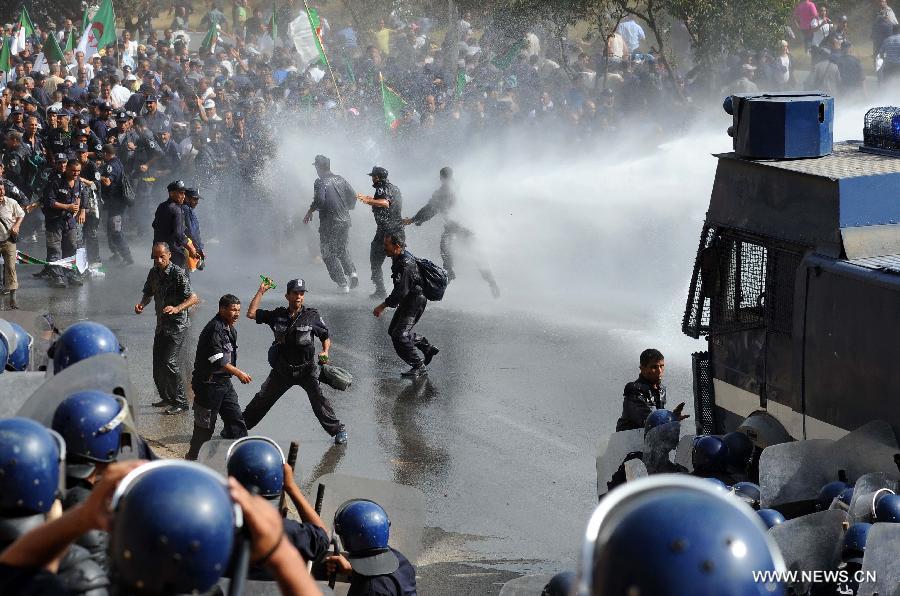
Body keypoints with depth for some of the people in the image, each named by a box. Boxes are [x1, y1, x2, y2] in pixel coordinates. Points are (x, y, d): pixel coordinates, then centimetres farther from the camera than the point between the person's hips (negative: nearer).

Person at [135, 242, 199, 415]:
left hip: (177, 325, -8)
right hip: (161, 324, 8)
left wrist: (176, 309, -37)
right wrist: (142, 304, -3)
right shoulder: (153, 272, 6)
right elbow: (149, 293, 20)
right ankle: (167, 398, 29)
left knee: (168, 363, -15)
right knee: (157, 364, 11)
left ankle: (181, 403, -6)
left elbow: (193, 298, -21)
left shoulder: (178, 274, -16)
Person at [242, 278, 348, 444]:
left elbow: (326, 337, 7)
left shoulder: (312, 316, -3)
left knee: (318, 398, -15)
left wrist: (325, 352, -13)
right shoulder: (278, 315, 1)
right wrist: (261, 291, -2)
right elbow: (251, 313, 0)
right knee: (262, 398, 10)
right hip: (282, 368, 2)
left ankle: (337, 430, -4)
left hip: (306, 369, -2)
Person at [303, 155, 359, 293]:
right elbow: (353, 195, 10)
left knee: (329, 254, 5)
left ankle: (343, 284, -2)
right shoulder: (340, 179, 8)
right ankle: (351, 273, 0)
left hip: (330, 223, -6)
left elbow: (319, 200, -23)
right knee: (342, 250, 23)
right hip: (345, 221, 6)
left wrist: (310, 212, -9)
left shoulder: (320, 182, -11)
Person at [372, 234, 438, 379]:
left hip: (414, 302, -11)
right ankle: (428, 348, 29)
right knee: (393, 330, 18)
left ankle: (419, 367, -5)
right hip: (407, 301, 11)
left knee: (399, 336, -15)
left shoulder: (405, 264, -27)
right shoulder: (398, 259, 6)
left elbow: (400, 291, -29)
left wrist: (382, 306, -25)